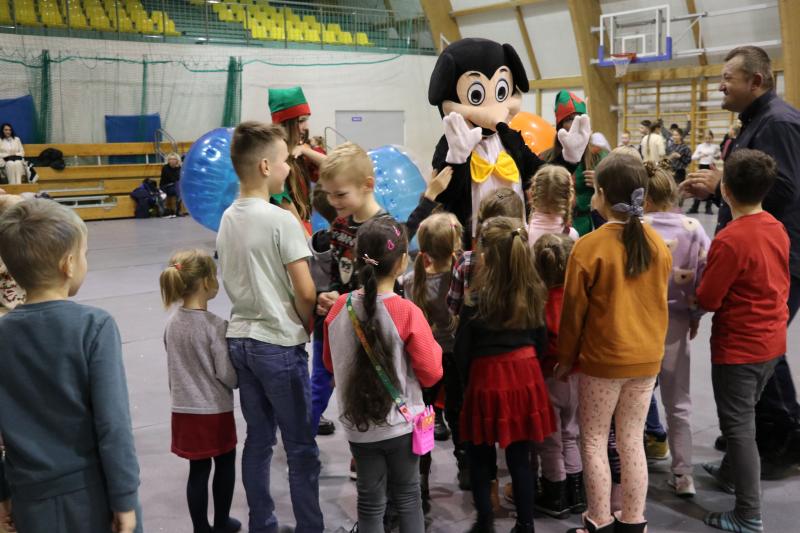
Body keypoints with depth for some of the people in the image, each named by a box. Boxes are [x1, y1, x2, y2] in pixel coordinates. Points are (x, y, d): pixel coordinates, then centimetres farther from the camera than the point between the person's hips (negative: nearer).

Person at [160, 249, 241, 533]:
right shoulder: (215, 325, -20)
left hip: (184, 411, 5)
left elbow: (174, 368, 10)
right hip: (215, 411, -5)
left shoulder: (172, 323, 0)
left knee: (198, 470, 15)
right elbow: (228, 375, -17)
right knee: (225, 466, 16)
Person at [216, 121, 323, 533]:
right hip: (279, 343, -7)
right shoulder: (282, 221, -16)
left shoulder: (227, 218, 6)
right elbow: (305, 292, -15)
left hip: (239, 338, 7)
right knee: (301, 448, 4)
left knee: (258, 440, 15)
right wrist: (310, 327, 1)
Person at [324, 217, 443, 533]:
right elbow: (431, 374, -12)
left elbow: (331, 364, 7)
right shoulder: (408, 313, -19)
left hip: (358, 425, 3)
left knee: (370, 505, 13)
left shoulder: (340, 307, -7)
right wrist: (432, 347, 4)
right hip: (401, 423, -3)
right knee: (407, 500, 16)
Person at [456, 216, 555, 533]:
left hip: (487, 377, -4)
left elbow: (462, 349, -7)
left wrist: (466, 380, 8)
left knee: (480, 458, 13)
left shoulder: (477, 295, -14)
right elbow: (539, 340, 8)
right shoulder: (533, 292, -1)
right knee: (520, 458, 12)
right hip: (526, 374, 4)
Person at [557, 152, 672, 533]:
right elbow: (660, 303, 9)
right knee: (632, 441, 15)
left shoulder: (590, 247, -17)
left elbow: (574, 310, -9)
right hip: (648, 358, 5)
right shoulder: (658, 244, -2)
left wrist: (565, 358, 2)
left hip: (603, 359, -5)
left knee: (594, 441, 10)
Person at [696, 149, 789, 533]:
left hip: (738, 346, -8)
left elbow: (707, 299, -19)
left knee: (739, 427, 3)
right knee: (744, 416, 25)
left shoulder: (730, 240, -25)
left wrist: (697, 287, 1)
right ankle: (731, 473, 45)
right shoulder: (778, 229, 0)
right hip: (772, 340, 8)